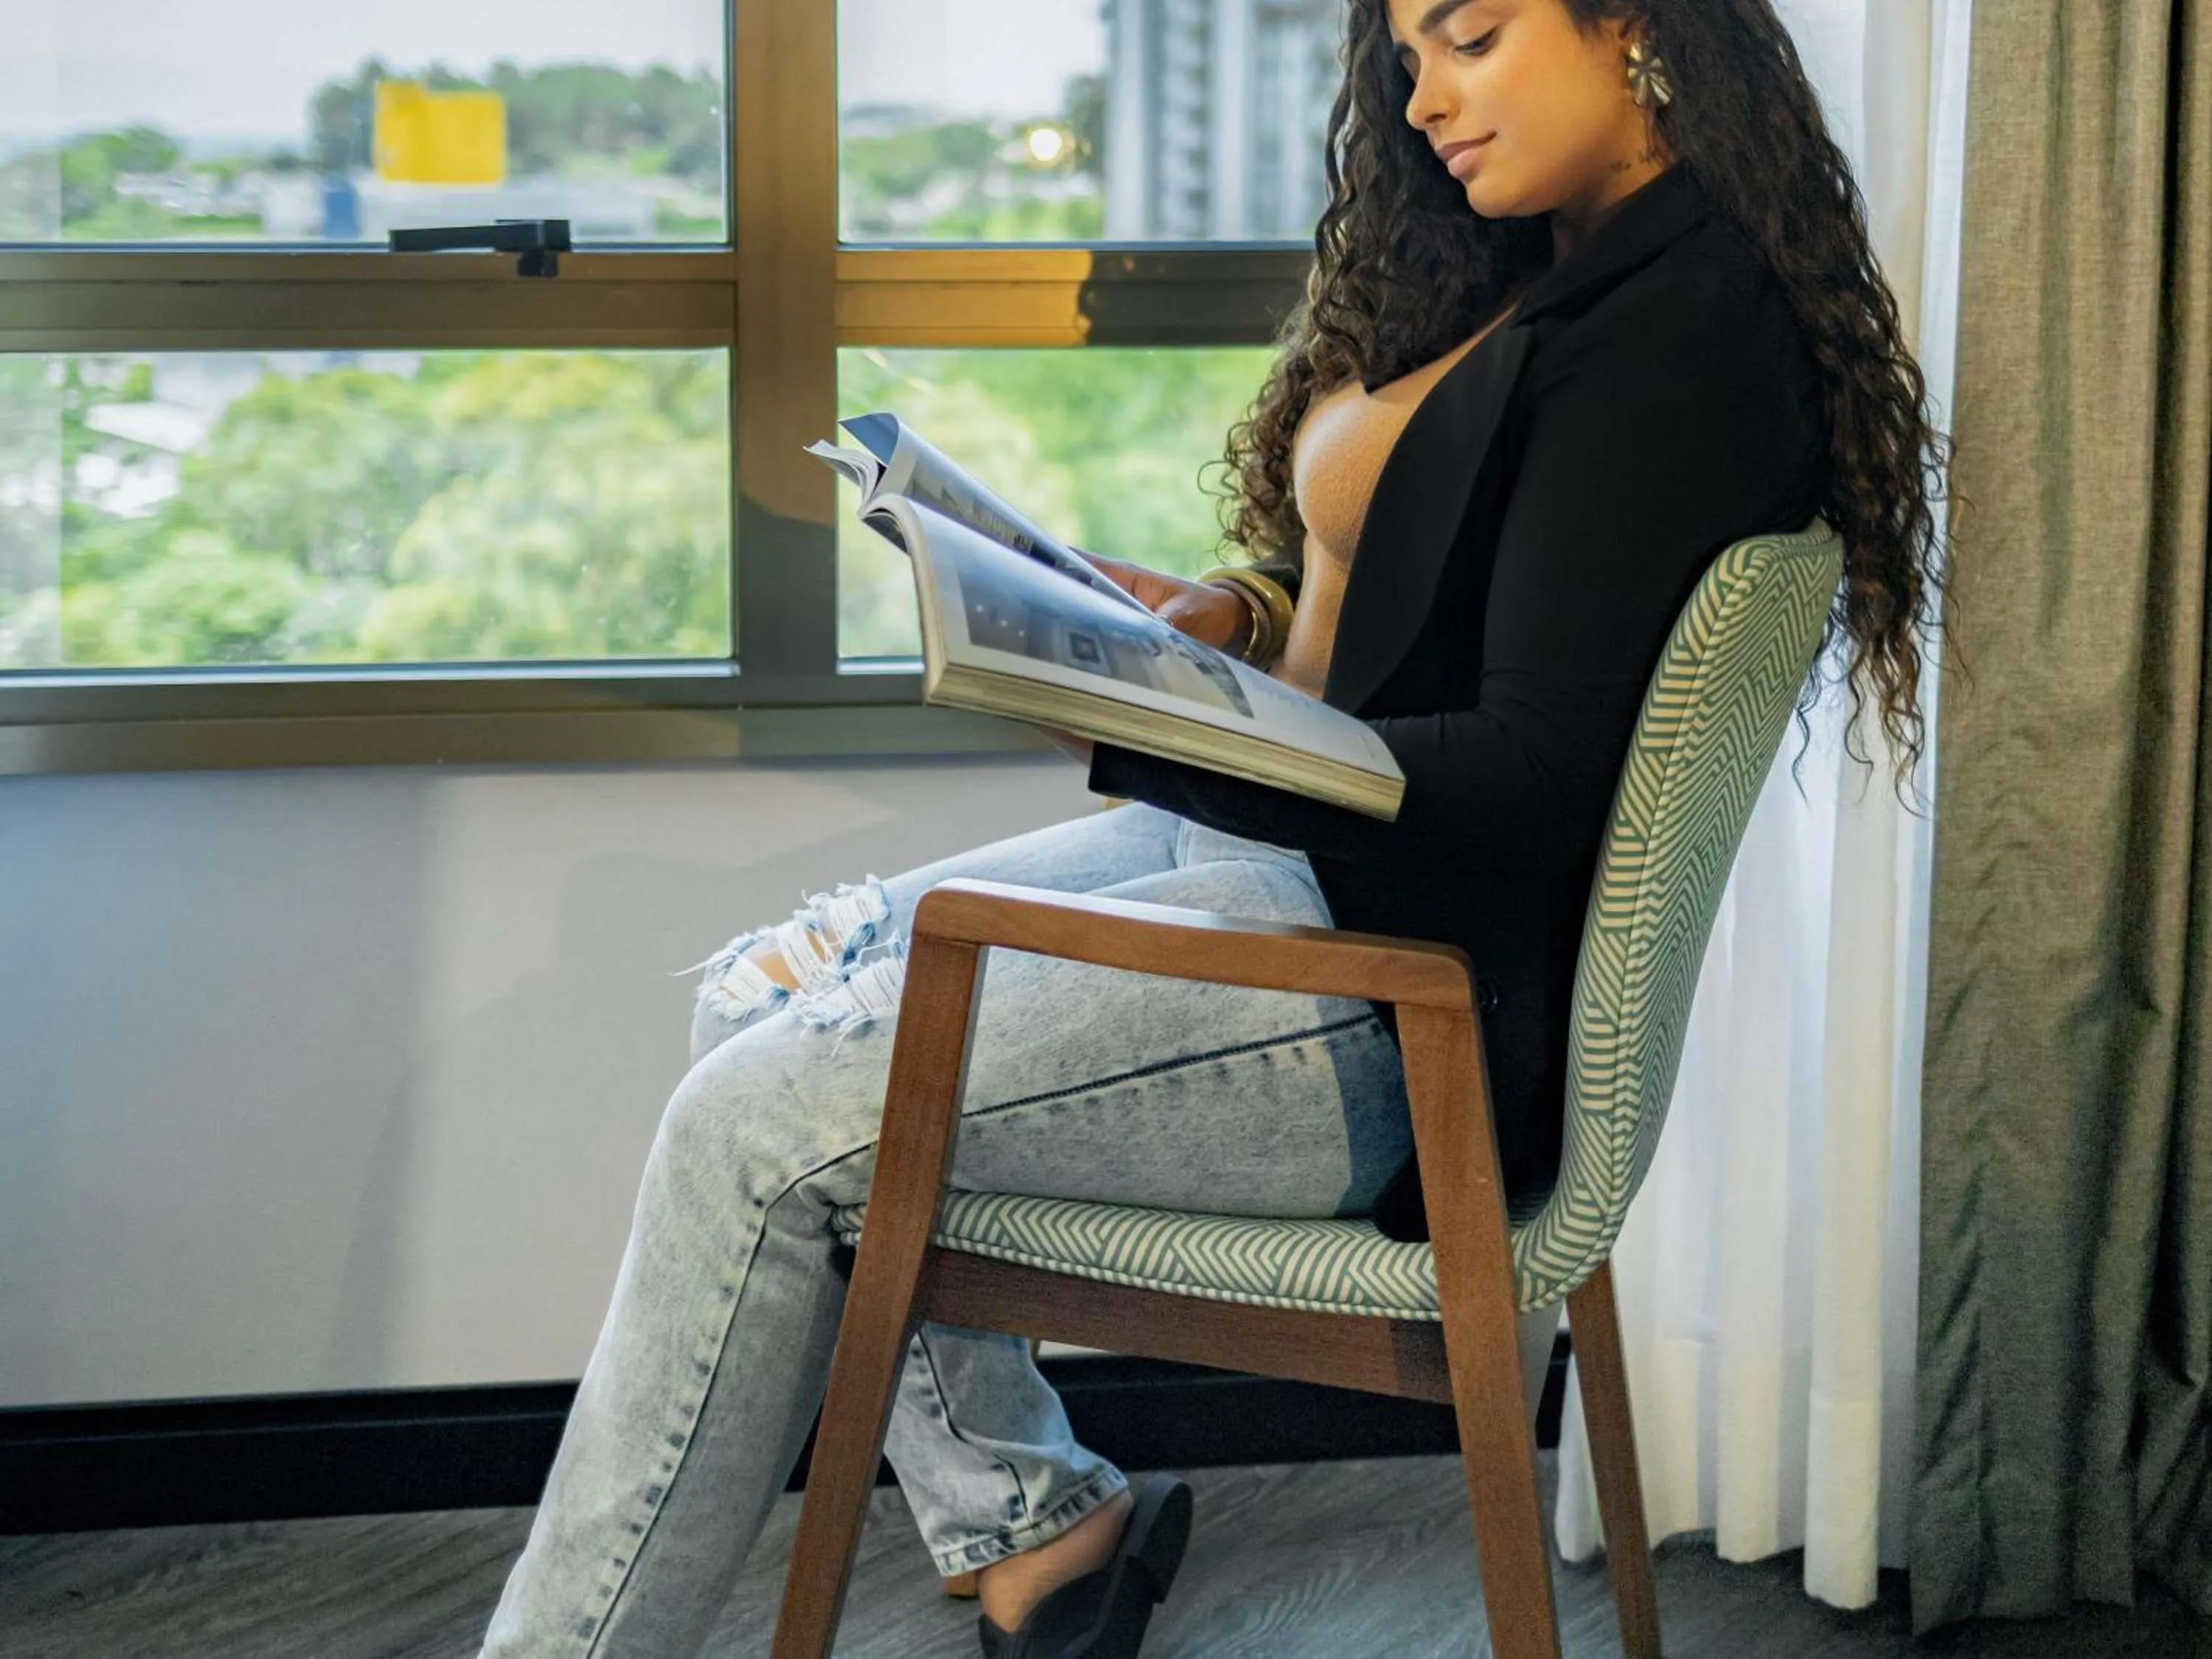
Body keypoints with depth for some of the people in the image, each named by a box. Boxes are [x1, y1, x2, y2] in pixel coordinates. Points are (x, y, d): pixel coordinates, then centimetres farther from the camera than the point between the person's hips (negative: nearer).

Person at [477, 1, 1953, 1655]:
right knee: (762, 993, 9)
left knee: (758, 1123, -14)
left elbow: (1533, 780, -23)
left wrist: (1135, 736, -26)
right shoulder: (1522, 277, 12)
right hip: (1272, 840, 10)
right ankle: (1031, 1523, 14)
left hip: (1398, 991, -10)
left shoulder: (1680, 331, -18)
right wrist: (1225, 621, 1)